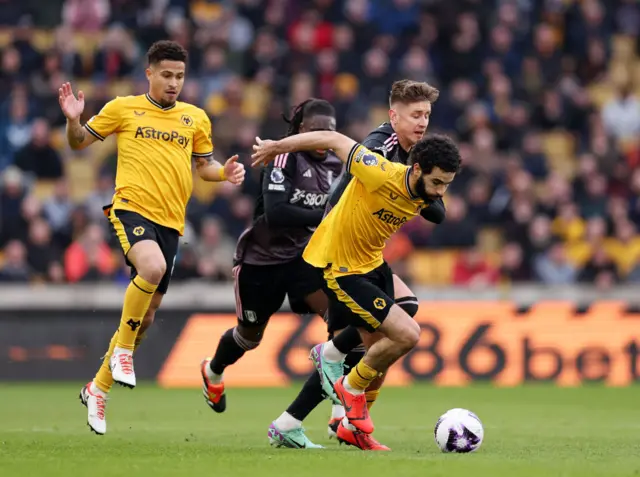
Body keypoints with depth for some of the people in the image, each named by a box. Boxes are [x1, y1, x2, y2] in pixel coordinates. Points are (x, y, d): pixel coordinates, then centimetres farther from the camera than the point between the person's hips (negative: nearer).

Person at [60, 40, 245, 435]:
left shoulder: (196, 118, 12)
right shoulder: (123, 109, 5)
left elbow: (204, 165, 21)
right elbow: (79, 143, 12)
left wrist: (225, 172, -1)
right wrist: (74, 120, -10)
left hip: (170, 221, 4)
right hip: (132, 208, -4)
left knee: (148, 311, 6)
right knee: (152, 266, -35)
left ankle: (98, 388, 22)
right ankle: (123, 349, -14)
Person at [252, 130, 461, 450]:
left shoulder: (425, 198, -7)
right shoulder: (382, 175, -31)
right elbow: (334, 140, -21)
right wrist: (276, 147, -10)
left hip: (372, 264, 9)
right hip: (340, 270, -9)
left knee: (380, 351, 15)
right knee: (407, 334, -16)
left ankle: (352, 425, 35)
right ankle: (352, 387, 8)